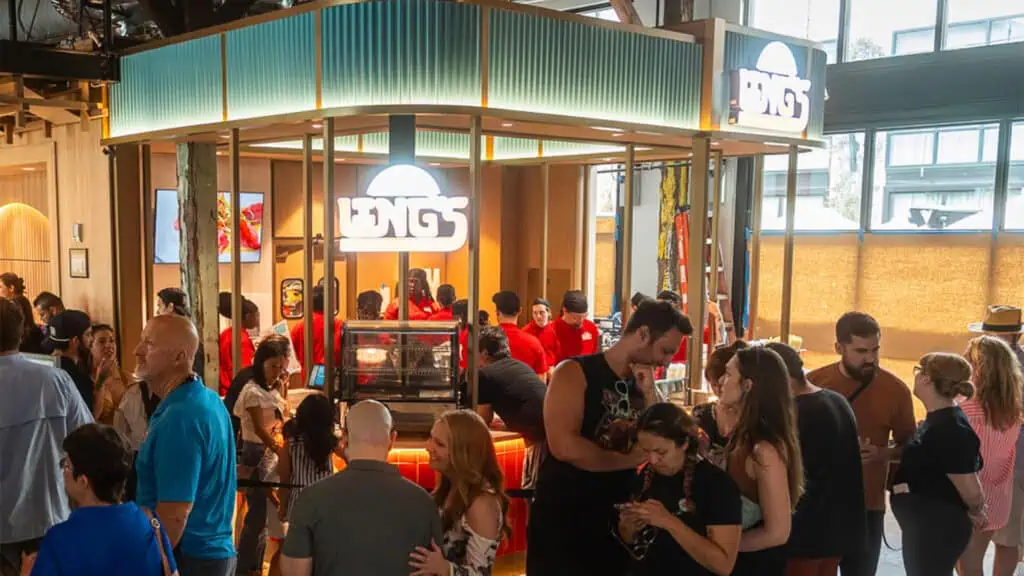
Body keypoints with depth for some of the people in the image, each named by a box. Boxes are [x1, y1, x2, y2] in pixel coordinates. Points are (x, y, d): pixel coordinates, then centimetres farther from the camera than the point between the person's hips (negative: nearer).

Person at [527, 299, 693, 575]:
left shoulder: (646, 386, 7)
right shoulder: (575, 373, -11)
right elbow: (564, 447, -23)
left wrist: (650, 396, -9)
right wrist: (631, 459, -11)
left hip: (616, 521, 6)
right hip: (561, 519, -6)